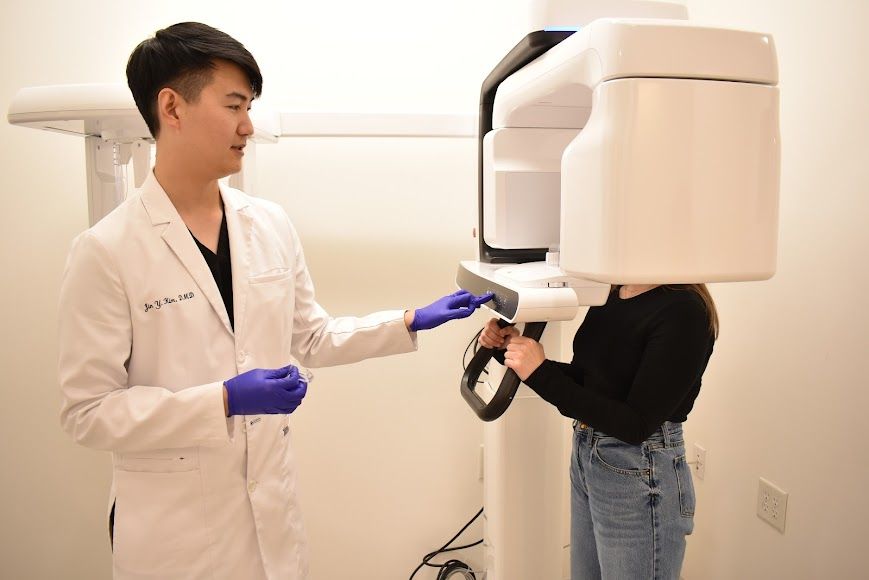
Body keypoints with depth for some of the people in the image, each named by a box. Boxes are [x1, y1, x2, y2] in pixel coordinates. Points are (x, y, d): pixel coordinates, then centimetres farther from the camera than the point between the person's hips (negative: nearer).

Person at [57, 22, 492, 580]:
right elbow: (88, 411, -12)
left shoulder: (271, 223, -1)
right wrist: (223, 401, -22)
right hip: (172, 524, -4)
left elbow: (312, 338, 8)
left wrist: (409, 323, 1)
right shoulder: (105, 251, -15)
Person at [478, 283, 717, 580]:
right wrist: (510, 350, -5)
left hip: (640, 476, -7)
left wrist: (541, 374, -28)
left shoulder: (683, 312, -21)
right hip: (584, 458, 7)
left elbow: (637, 425, -23)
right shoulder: (609, 295, 1)